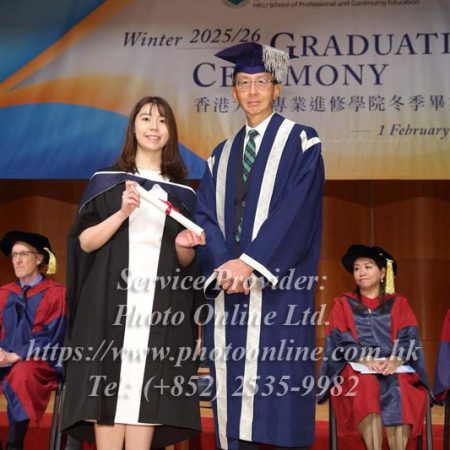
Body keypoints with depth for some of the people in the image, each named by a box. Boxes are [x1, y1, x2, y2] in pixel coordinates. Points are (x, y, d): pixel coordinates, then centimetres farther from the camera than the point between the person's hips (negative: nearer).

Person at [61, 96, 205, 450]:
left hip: (160, 308, 2)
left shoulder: (182, 193, 12)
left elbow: (186, 263, 12)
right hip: (111, 303, -2)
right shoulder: (106, 182, 6)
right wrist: (122, 213, -16)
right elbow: (84, 242, -2)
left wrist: (184, 245, -10)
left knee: (148, 395, 0)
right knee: (109, 389, -5)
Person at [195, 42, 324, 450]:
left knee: (279, 403, -3)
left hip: (279, 290, -4)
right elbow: (207, 217, 8)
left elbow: (297, 211, -9)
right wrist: (222, 265, -11)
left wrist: (250, 261, -17)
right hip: (229, 290, 5)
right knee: (234, 399, 5)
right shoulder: (222, 155, 19)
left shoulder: (301, 142, 4)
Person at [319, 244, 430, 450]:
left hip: (395, 366, 1)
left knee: (399, 388, -33)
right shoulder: (343, 304, 14)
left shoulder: (398, 303, 15)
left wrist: (395, 360, -19)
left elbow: (409, 338, 3)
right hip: (356, 367, -1)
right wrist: (366, 359, -18)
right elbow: (341, 340, 0)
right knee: (366, 387, -34)